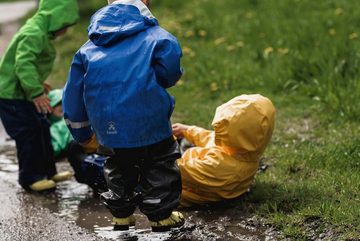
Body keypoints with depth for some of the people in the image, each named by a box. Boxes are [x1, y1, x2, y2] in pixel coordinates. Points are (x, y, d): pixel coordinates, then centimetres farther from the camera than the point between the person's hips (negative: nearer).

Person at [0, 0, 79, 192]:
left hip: (24, 94, 11)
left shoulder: (41, 32, 10)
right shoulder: (34, 33, -23)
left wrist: (38, 85, 28)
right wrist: (36, 92, -36)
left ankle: (48, 171, 25)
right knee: (29, 134, -5)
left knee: (42, 129, 15)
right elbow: (23, 64, -33)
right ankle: (29, 177, 7)